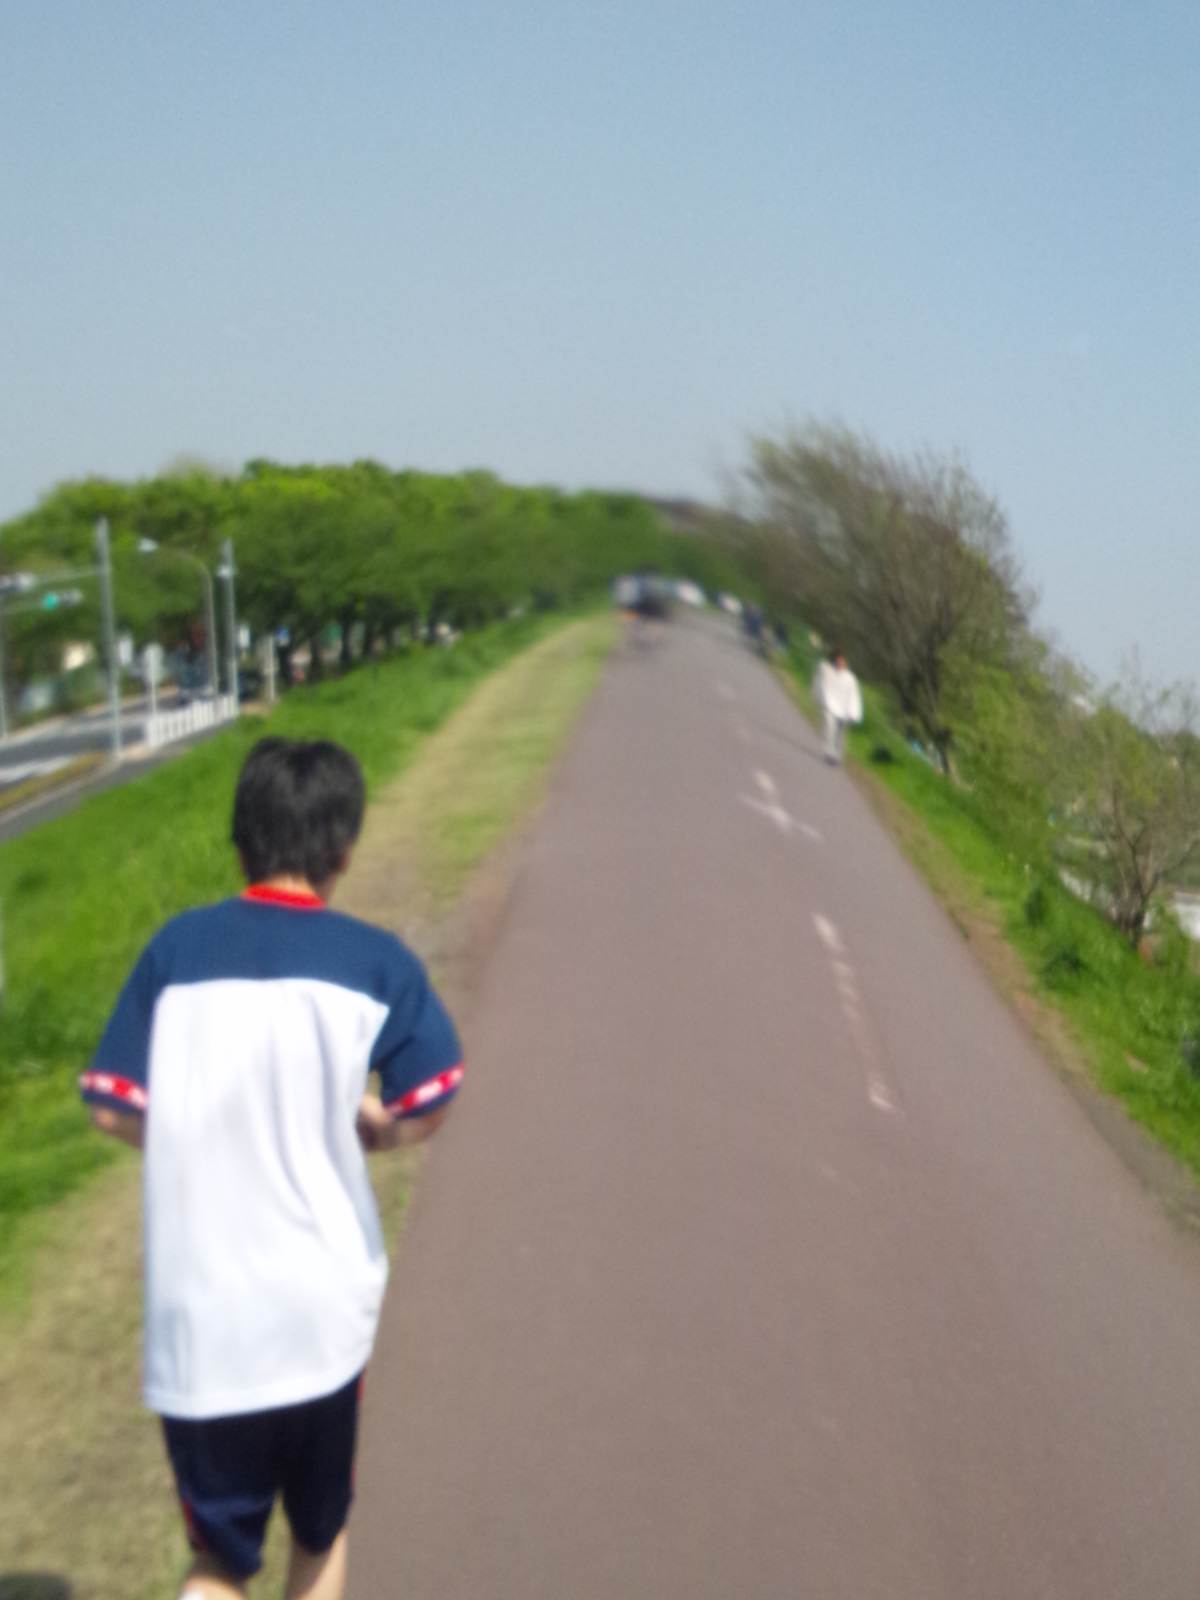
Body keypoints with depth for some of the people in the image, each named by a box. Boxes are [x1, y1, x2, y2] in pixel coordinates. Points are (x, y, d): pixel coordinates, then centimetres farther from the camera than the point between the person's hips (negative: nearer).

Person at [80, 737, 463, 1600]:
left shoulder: (178, 947, -2)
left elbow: (116, 1109, -1)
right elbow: (426, 1109, -10)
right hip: (324, 1310, -1)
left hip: (196, 1322, 1)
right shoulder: (377, 960, -6)